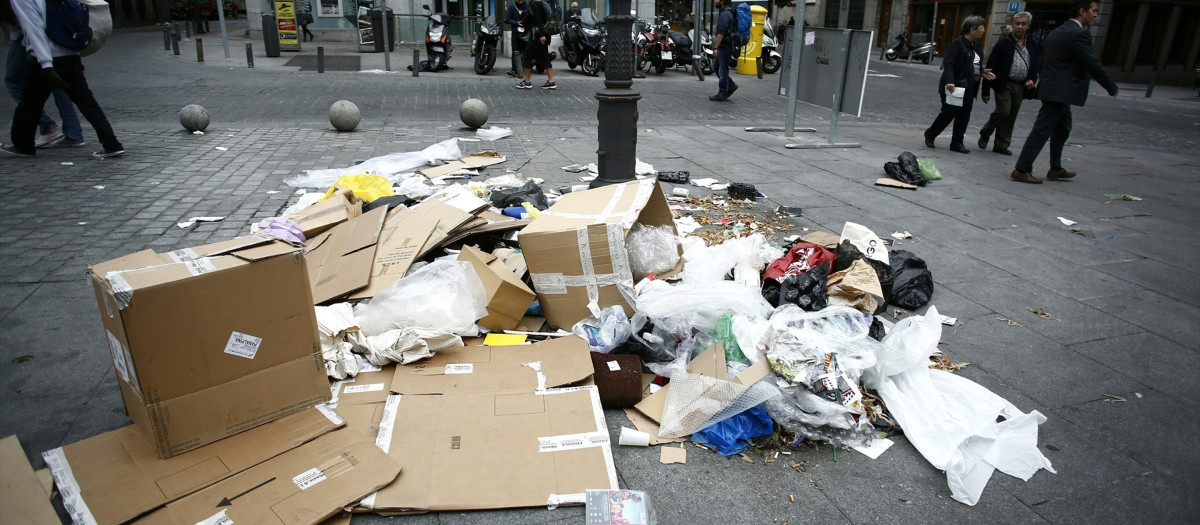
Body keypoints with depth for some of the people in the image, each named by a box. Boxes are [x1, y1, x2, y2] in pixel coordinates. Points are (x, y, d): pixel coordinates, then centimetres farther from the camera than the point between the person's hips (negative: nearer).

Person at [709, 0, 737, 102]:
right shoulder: (729, 12, 17)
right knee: (716, 66, 16)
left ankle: (722, 94, 3)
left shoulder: (725, 14, -16)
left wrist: (715, 47, -21)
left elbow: (721, 33, -23)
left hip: (725, 47, -10)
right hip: (725, 46, 10)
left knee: (723, 70, -4)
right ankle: (731, 85, 18)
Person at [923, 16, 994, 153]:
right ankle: (930, 134, 17)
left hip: (969, 89, 8)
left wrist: (982, 72, 10)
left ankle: (957, 142, 11)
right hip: (954, 87, -8)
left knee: (963, 116, 6)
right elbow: (948, 64, -22)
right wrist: (949, 81, -33)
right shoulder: (957, 44, -12)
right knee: (948, 113, -4)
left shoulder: (975, 46, 15)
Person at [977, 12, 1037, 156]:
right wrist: (985, 91, -8)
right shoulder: (1003, 43, -4)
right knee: (1003, 111, -17)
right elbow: (991, 67, -5)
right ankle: (985, 134, 7)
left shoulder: (1033, 46, 10)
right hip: (1004, 84, -5)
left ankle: (1001, 145, 14)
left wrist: (1032, 80, -2)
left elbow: (1035, 66, 20)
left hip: (1021, 86, 5)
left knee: (1011, 117, 6)